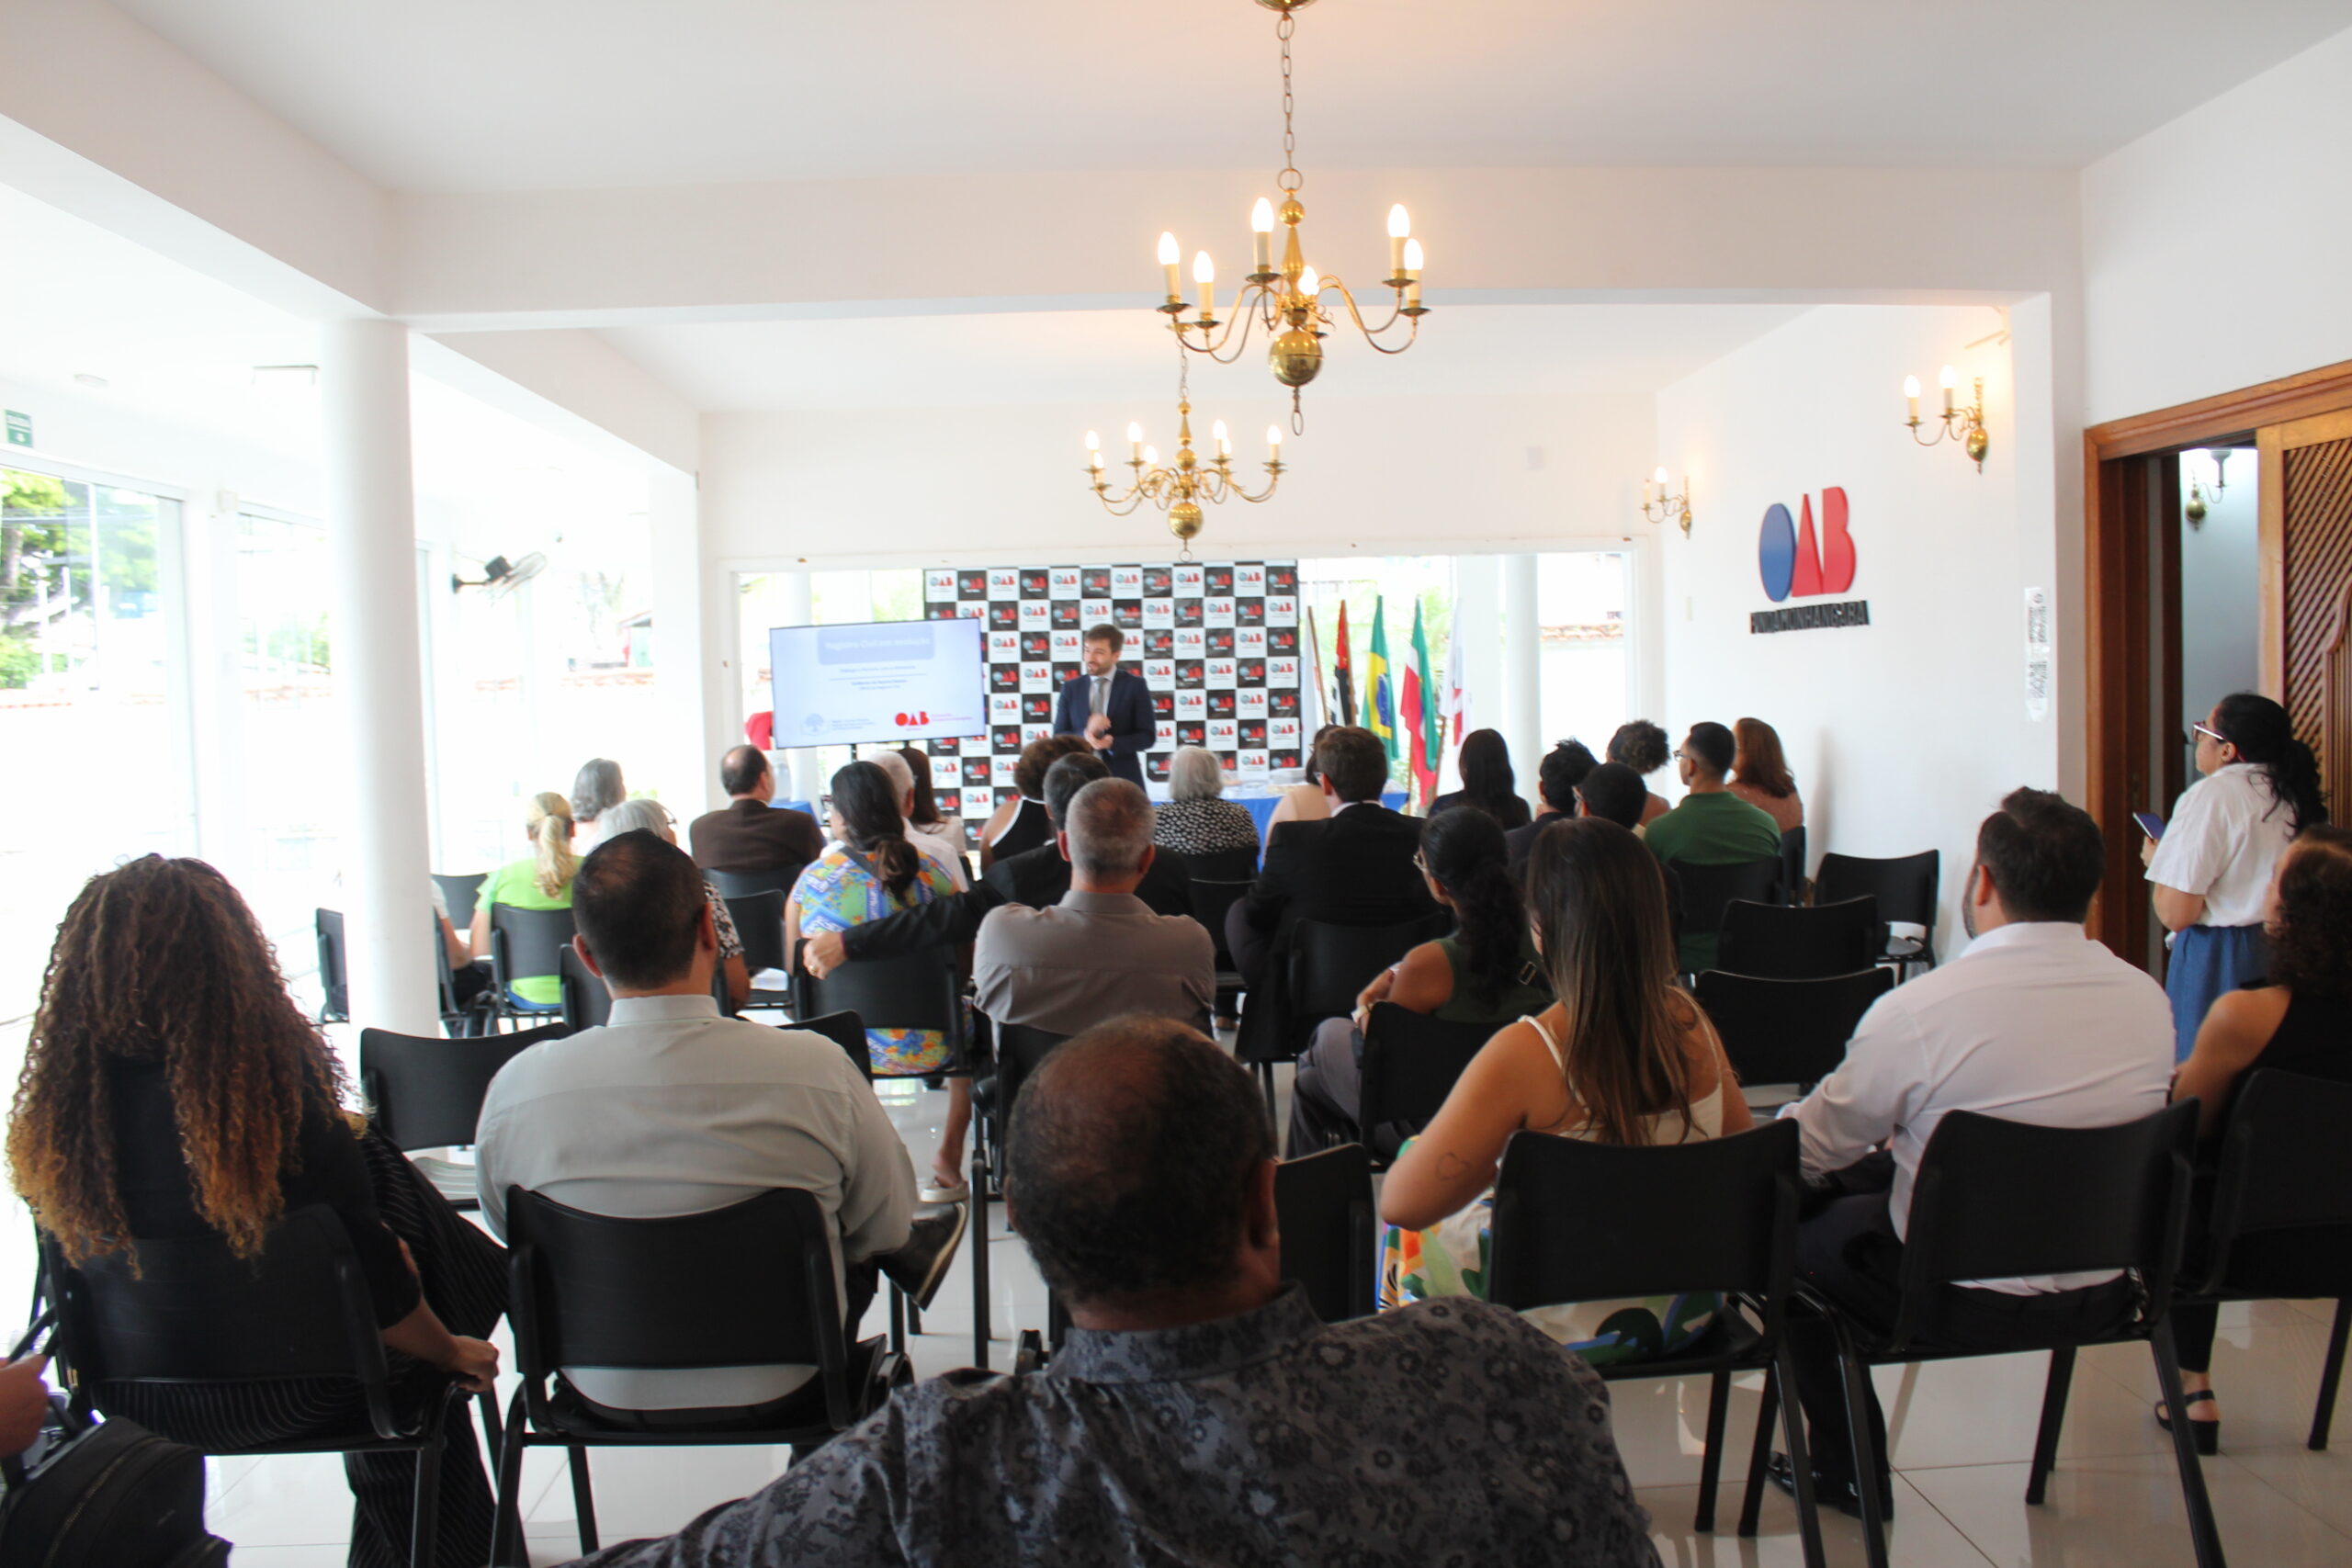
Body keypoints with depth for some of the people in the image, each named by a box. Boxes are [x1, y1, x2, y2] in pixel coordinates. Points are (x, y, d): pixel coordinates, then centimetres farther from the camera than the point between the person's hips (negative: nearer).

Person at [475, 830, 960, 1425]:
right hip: (776, 1395, -2)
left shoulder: (516, 1088, -20)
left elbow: (503, 1223, 3)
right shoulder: (816, 1071, -26)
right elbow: (887, 1225, -10)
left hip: (605, 1396, 3)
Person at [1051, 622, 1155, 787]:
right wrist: (1085, 734, -16)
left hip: (1124, 780, -1)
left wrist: (1113, 743, -18)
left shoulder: (1135, 686, 1)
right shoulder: (1071, 688, 7)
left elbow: (1147, 736, -2)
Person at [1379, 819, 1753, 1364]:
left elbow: (1401, 1202, -25)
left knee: (1412, 1230, 25)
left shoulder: (1523, 1054, -29)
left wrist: (1497, 1157, -7)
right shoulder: (1691, 1023, -13)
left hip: (1569, 1332, -5)